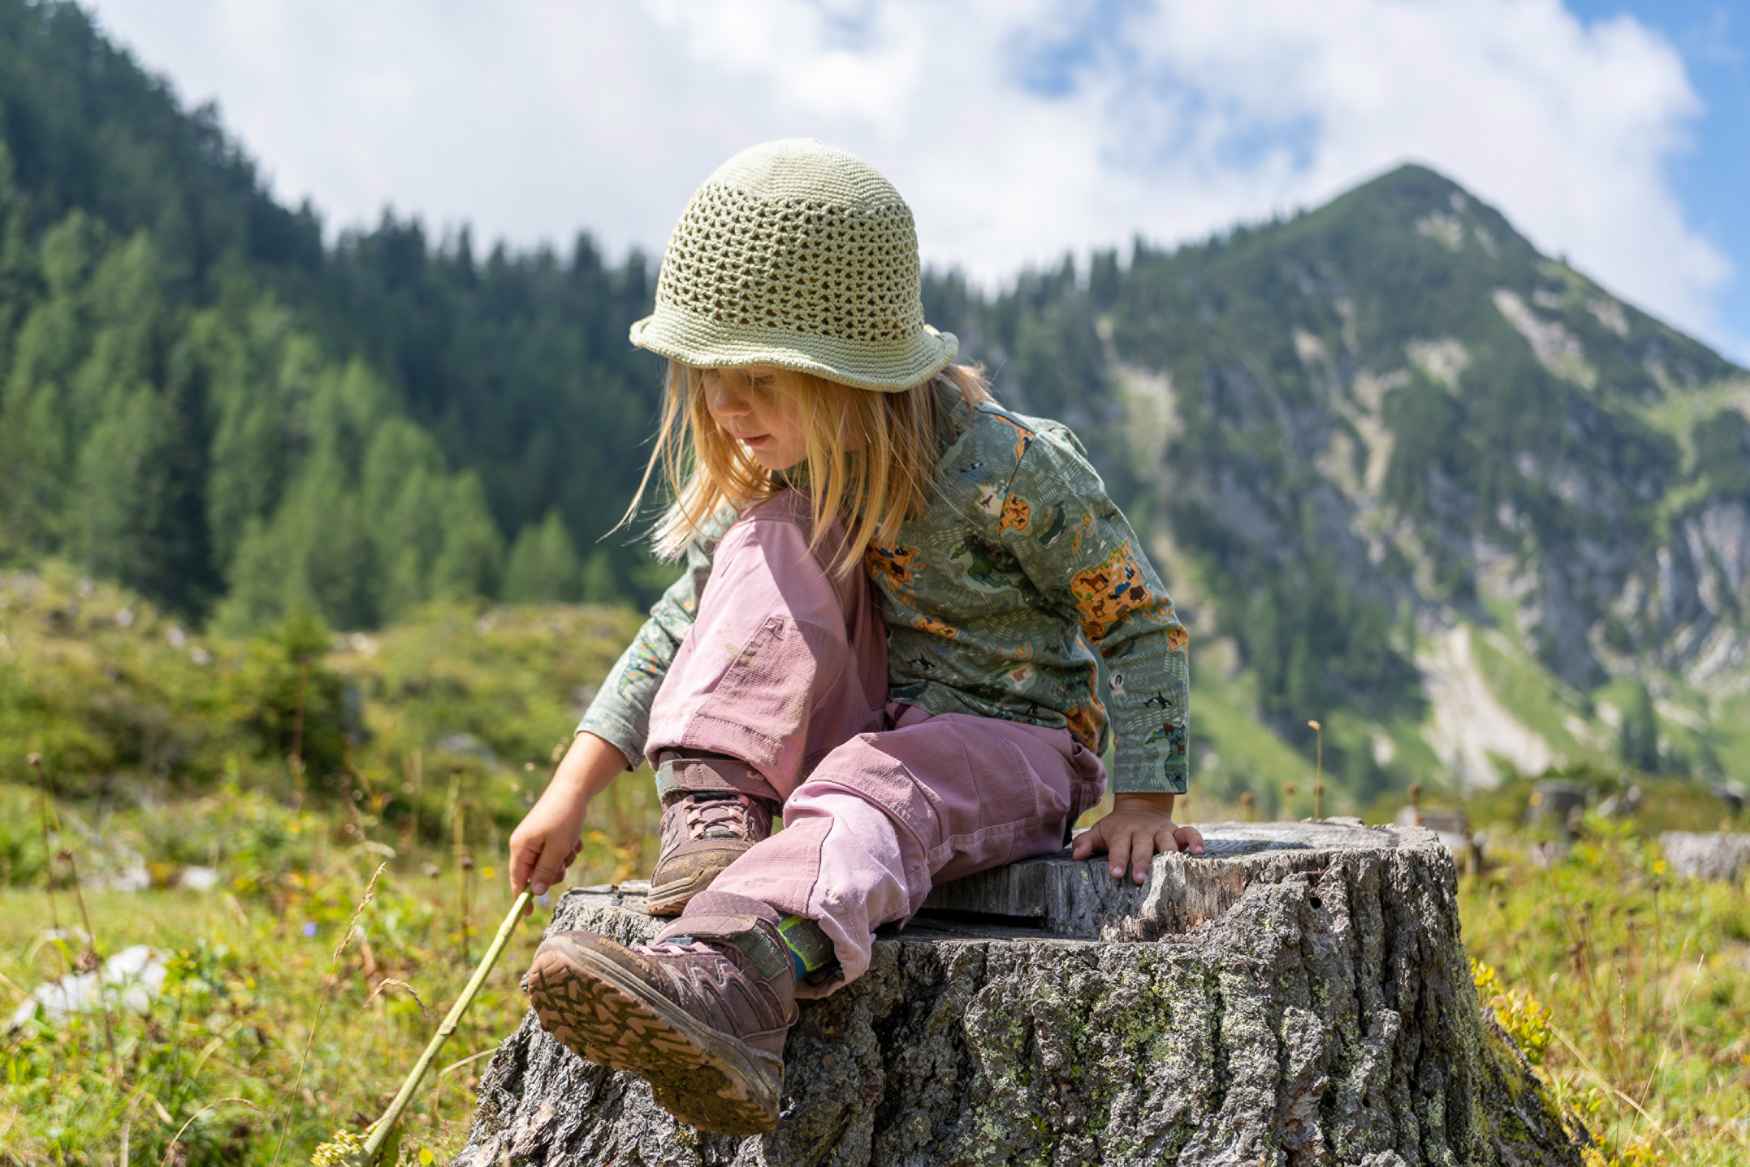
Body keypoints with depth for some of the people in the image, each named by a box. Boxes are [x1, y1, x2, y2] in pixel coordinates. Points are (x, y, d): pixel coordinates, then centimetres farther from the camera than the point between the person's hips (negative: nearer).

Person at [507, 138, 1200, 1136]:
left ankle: (722, 984, -68)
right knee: (774, 536, -18)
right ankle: (715, 822, -28)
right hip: (862, 721, 5)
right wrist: (573, 792, -1)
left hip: (1012, 739, -5)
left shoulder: (1004, 471, -20)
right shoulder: (778, 473, -3)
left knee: (873, 783, -40)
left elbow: (1140, 624, -12)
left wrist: (1145, 802, -21)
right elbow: (688, 622, 4)